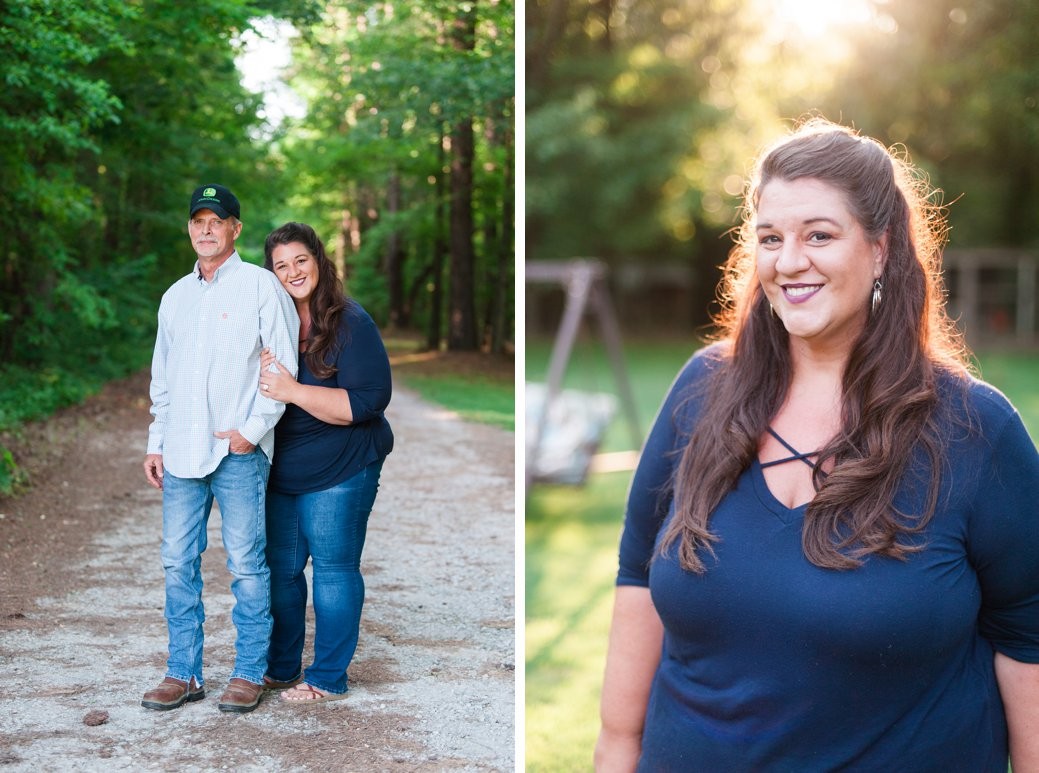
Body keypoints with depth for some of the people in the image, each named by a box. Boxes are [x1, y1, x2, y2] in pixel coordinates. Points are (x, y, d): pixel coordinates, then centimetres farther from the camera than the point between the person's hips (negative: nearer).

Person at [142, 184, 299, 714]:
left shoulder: (260, 285, 0)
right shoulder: (175, 297, 18)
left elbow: (284, 366, -4)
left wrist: (254, 430, -10)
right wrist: (156, 443, 15)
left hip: (239, 451, -5)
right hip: (182, 452, 5)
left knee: (245, 562, -2)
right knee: (178, 563, 6)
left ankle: (249, 673, 8)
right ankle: (183, 673, 15)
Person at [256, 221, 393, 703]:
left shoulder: (350, 322, -13)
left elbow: (370, 400, -21)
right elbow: (254, 389, 18)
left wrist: (293, 391, -26)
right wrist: (260, 372, -6)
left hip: (340, 473, -6)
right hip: (281, 471, 6)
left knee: (333, 569, 3)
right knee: (281, 568, 13)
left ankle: (328, 679, 14)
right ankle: (280, 668, 27)